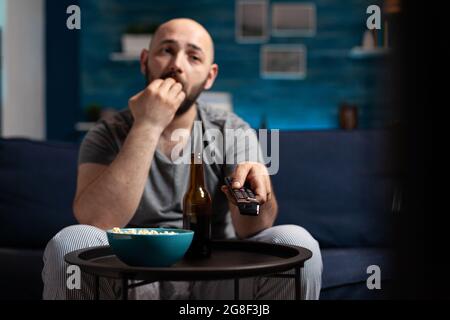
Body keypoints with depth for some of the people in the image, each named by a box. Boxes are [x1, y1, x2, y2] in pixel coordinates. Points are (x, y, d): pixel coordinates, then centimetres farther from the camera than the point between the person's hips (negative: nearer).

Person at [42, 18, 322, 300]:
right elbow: (96, 222, -20)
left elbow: (252, 231, -9)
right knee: (70, 242, -29)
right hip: (131, 280, 0)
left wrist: (254, 192, -33)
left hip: (215, 277, 1)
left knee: (296, 242, -25)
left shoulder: (232, 131, 2)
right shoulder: (107, 136, -1)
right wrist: (147, 126, -21)